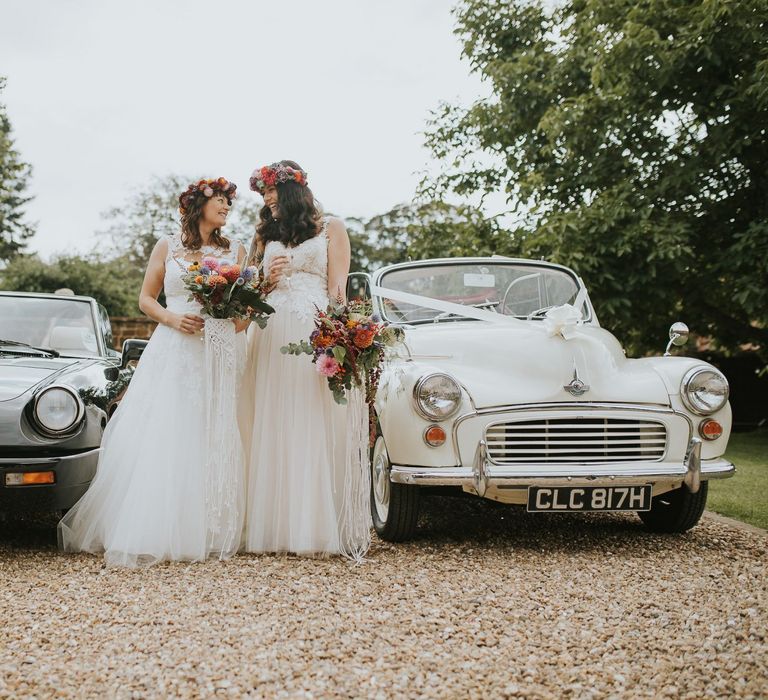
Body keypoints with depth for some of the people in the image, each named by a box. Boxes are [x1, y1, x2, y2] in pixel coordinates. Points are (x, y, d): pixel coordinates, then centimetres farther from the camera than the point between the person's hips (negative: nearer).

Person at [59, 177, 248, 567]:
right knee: (158, 440, -7)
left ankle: (203, 535, 0)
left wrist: (235, 324, -11)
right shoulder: (167, 247, 10)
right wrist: (173, 318, -8)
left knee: (210, 443, -5)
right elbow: (146, 298, 10)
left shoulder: (235, 252, 13)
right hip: (171, 352, -1)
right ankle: (149, 532, -2)